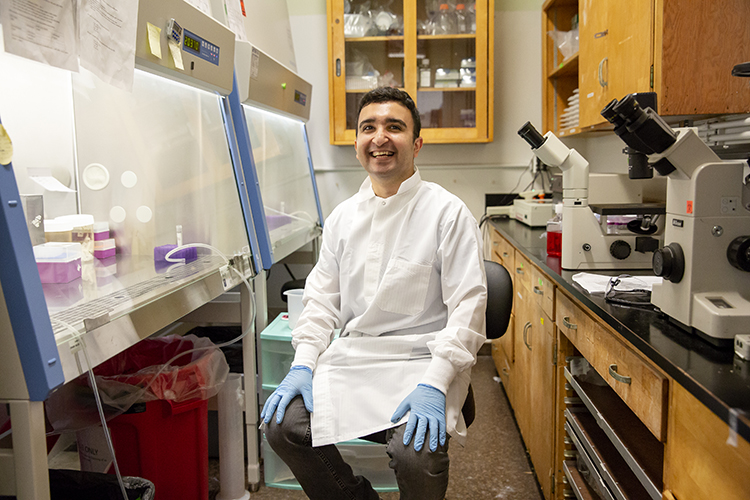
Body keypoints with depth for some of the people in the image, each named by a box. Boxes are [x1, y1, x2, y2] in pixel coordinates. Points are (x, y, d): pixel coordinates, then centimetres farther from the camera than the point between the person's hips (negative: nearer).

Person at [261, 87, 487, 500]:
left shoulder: (447, 212, -5)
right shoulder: (342, 217, 11)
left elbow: (468, 307, -10)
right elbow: (322, 299, 14)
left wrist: (434, 384, -20)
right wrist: (303, 364, 0)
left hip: (421, 359, -4)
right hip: (350, 357, 5)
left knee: (415, 452, -28)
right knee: (281, 423, -14)